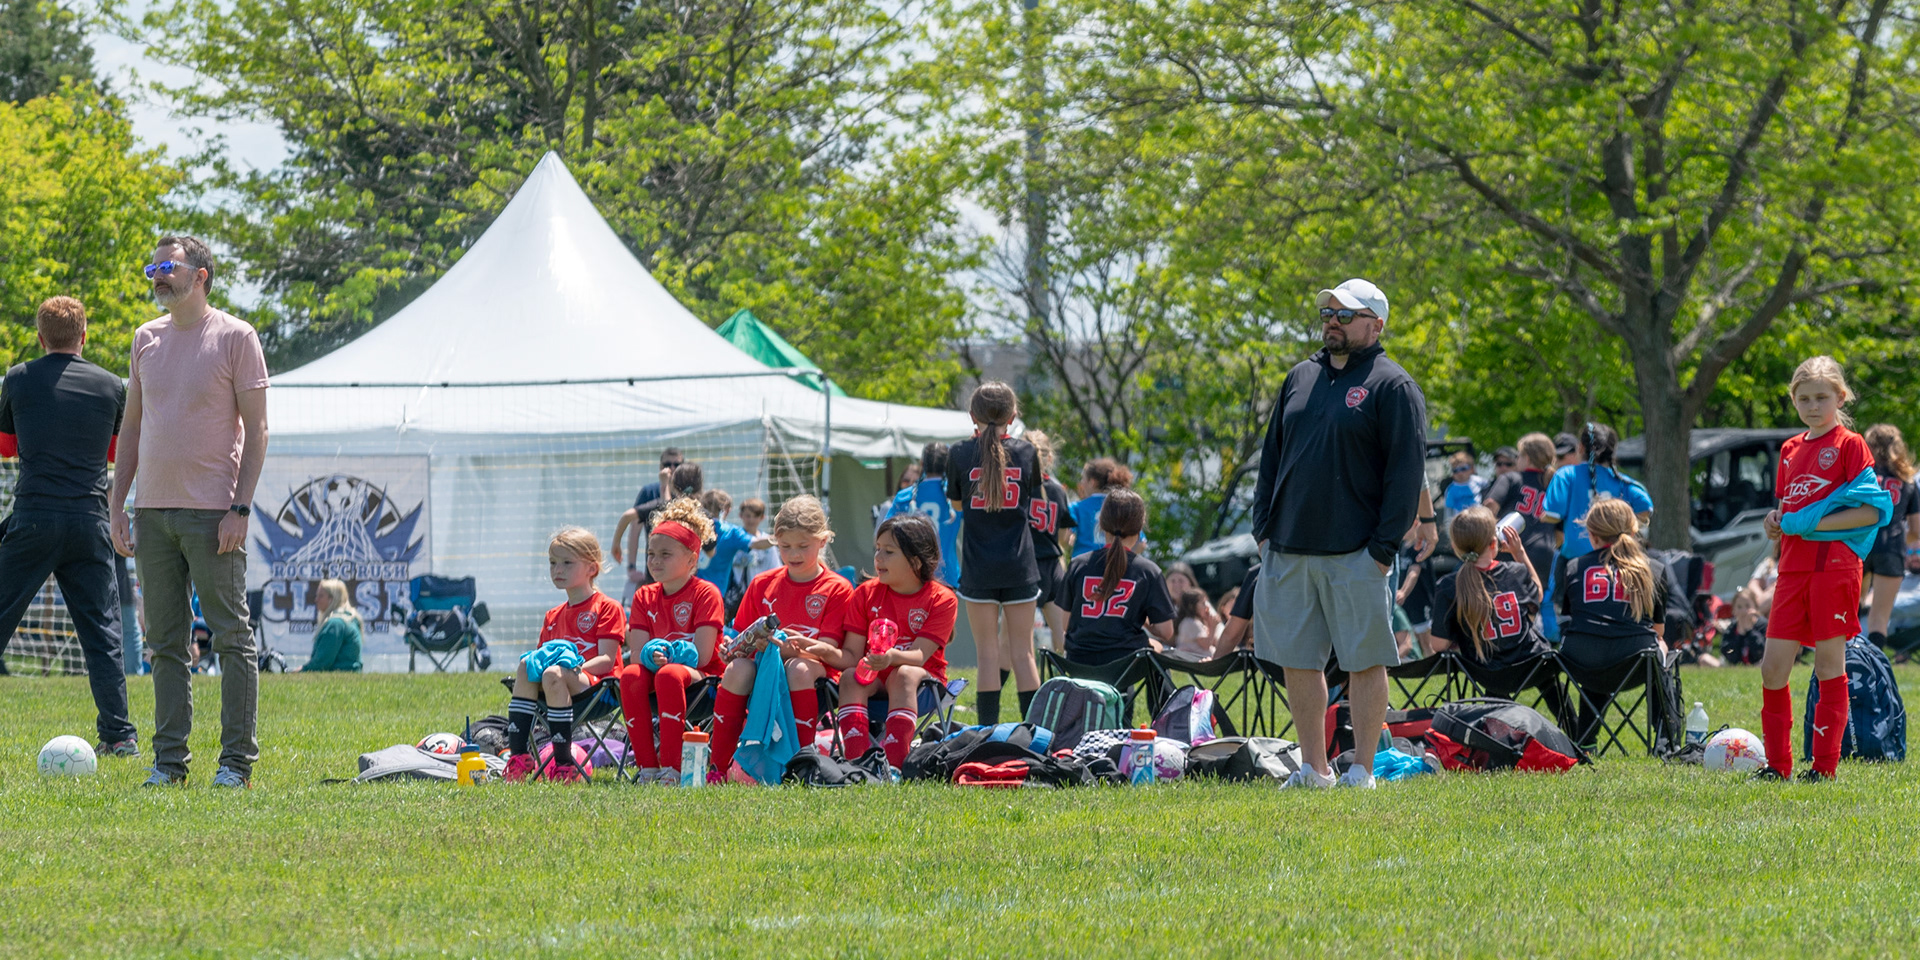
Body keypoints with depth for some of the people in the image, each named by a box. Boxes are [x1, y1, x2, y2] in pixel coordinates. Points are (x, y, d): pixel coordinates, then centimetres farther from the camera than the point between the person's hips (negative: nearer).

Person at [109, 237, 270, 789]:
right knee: (165, 641, 7)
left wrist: (240, 508, -13)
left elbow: (256, 427, -5)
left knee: (231, 636, -4)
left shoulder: (234, 337, -3)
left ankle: (237, 760, -1)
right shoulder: (147, 339, 14)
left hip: (212, 514, -6)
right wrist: (117, 504, 11)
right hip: (153, 512, 6)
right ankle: (169, 760, 11)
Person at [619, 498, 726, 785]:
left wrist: (668, 657, -19)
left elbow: (701, 655, -11)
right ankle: (647, 768, -31)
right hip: (654, 674, 5)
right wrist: (652, 656, -18)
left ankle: (671, 769, -41)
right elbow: (637, 654, 3)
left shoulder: (706, 593, -4)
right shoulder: (644, 597, 12)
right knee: (631, 675, -30)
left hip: (700, 677, -5)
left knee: (670, 674, -39)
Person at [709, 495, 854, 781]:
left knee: (801, 668, -37)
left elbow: (824, 651, -8)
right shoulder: (762, 585, 13)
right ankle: (718, 767, -28)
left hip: (818, 677, -3)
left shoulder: (837, 589, 0)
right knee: (737, 667, -29)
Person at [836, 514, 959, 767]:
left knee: (904, 674, -37)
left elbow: (919, 656, -19)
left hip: (923, 680, -3)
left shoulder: (942, 599, -8)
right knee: (850, 677, -29)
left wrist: (892, 657, -40)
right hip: (875, 678, 3)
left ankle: (894, 763, -51)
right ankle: (856, 763, -45)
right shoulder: (866, 594, 3)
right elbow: (852, 655, -1)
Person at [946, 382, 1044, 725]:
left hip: (978, 568, -1)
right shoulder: (1026, 452, -1)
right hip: (1019, 567, 1)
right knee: (1023, 652, 5)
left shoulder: (960, 454, -5)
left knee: (988, 653, 1)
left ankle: (989, 732, -3)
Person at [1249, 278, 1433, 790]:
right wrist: (1264, 528, 10)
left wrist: (1384, 547, -13)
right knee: (1296, 659, 6)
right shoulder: (1301, 378, 16)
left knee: (1364, 660, -2)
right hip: (1288, 550, 6)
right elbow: (1272, 456, 20)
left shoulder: (1392, 387, -3)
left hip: (1355, 554, -6)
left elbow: (1406, 471, -7)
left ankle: (1362, 769, 4)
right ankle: (1314, 766, 14)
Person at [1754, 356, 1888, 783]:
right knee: (1772, 667, 0)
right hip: (1793, 568, 6)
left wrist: (1813, 524, -13)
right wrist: (1775, 521, 3)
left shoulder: (1849, 445, -3)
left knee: (1829, 663, -2)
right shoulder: (1790, 449, 17)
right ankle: (1777, 763, 9)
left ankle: (1825, 764, 3)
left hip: (1834, 566, -6)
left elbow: (1872, 510, -10)